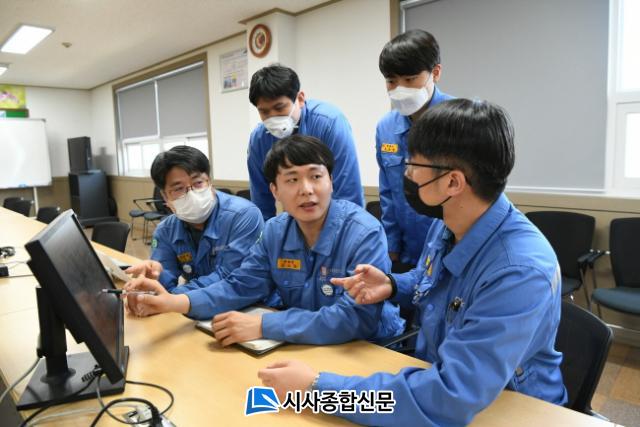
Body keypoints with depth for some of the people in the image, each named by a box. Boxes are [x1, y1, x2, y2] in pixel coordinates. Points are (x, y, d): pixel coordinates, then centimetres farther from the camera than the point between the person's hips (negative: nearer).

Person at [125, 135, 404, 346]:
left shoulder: (365, 234, -23)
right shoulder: (275, 231, -2)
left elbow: (356, 318, -29)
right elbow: (241, 286, 0)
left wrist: (262, 326, -30)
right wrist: (177, 301, -18)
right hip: (303, 346, 5)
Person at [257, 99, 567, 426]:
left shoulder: (521, 272, -32)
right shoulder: (446, 224, -7)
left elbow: (450, 398, -35)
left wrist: (317, 387, -31)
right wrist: (392, 286, -9)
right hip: (435, 382, 6)